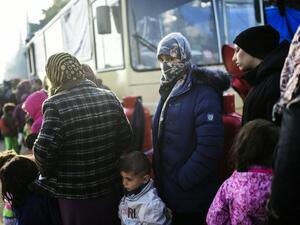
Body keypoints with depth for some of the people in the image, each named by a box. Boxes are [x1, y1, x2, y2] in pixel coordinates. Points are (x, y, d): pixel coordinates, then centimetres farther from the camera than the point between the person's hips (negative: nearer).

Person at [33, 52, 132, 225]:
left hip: (76, 196, -4)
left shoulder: (56, 104, -18)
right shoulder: (110, 97, -2)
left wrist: (47, 173, -1)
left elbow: (44, 151, -22)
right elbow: (126, 138, 0)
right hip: (112, 189, 5)